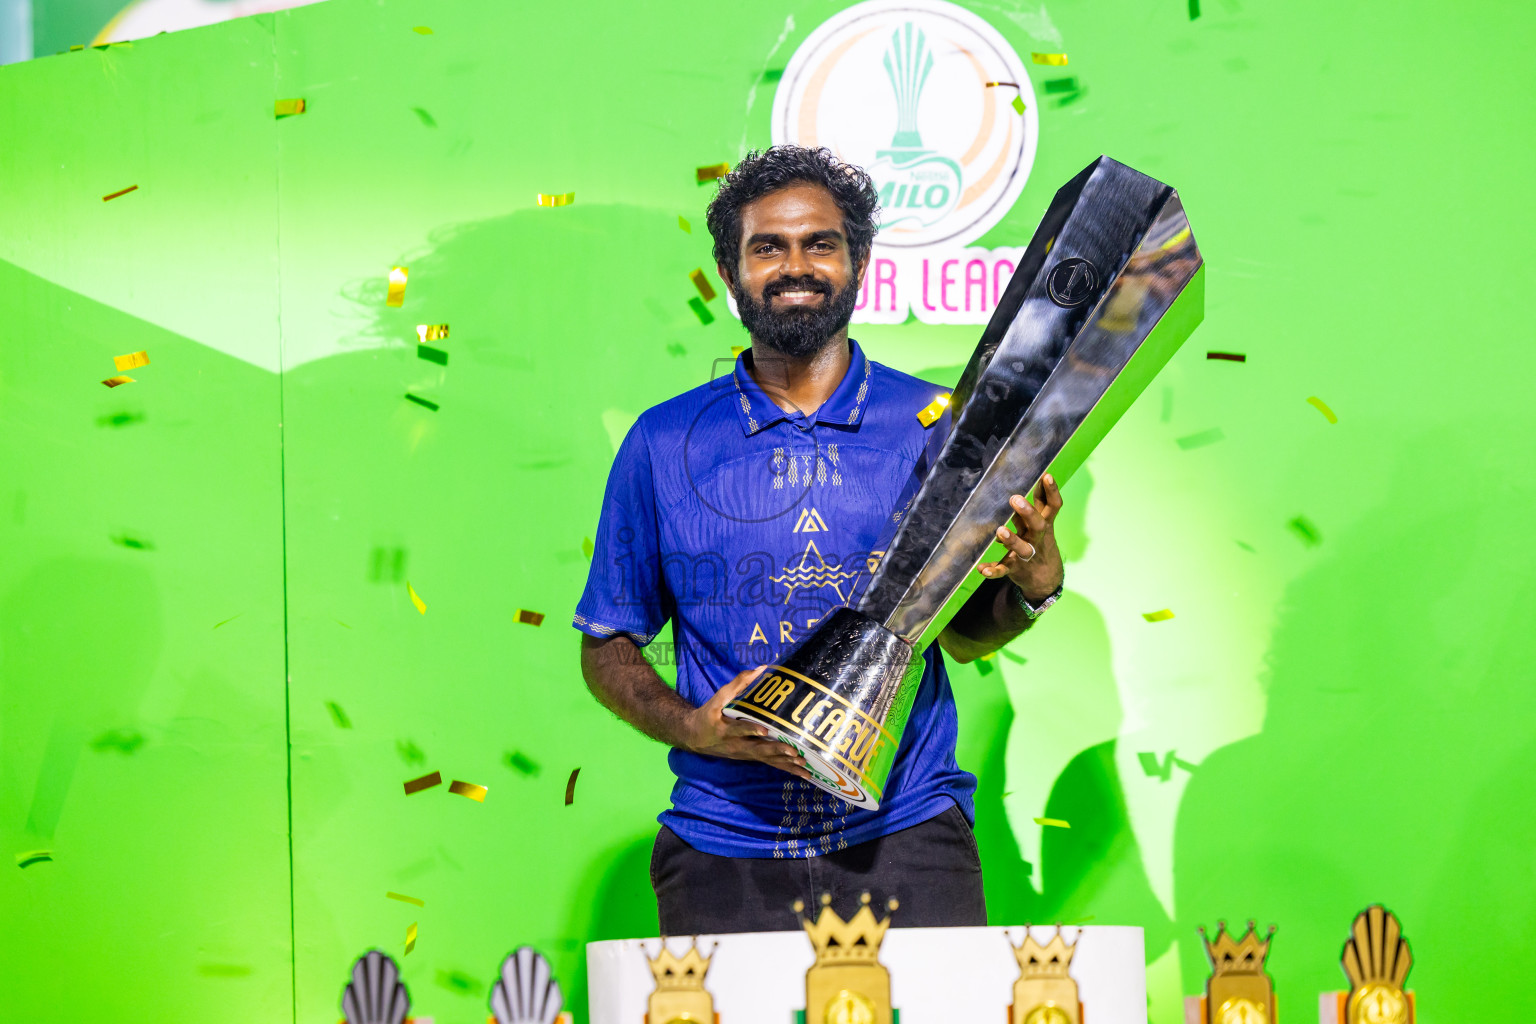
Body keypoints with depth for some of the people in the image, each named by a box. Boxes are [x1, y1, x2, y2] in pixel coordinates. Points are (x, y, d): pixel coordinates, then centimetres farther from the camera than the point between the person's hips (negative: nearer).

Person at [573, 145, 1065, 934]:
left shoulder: (935, 426, 8)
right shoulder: (665, 445, 8)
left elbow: (961, 635, 15)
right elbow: (607, 646, 13)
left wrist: (1033, 585, -7)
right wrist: (689, 727, -6)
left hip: (905, 839, 0)